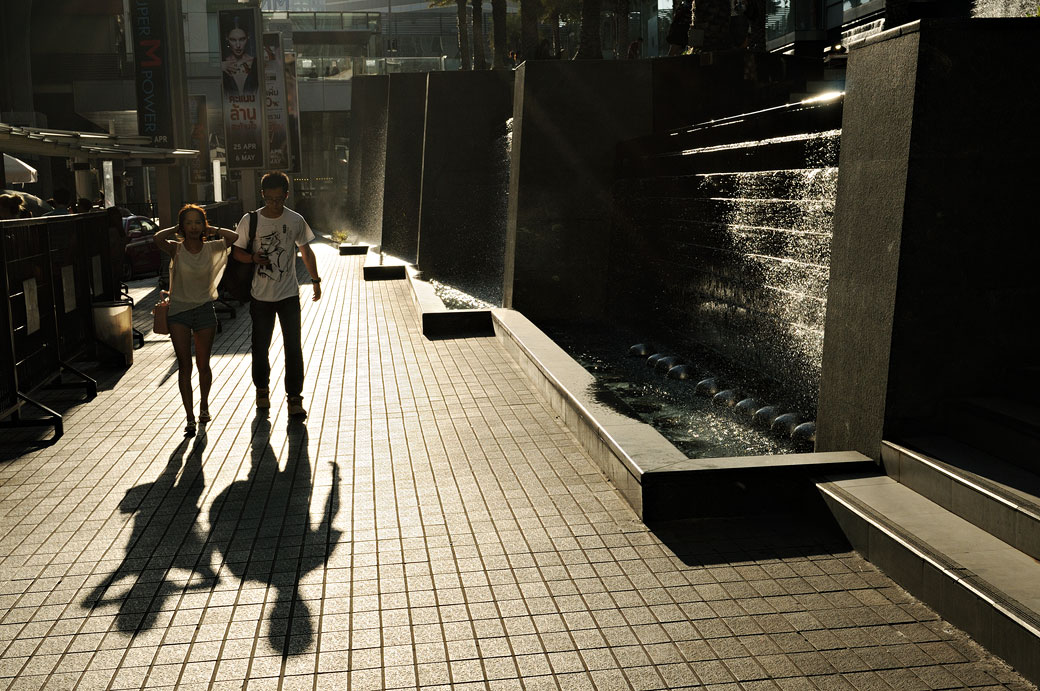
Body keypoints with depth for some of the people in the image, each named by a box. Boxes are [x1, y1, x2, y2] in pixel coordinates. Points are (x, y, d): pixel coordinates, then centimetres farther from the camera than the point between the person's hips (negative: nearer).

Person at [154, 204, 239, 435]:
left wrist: (212, 230, -3)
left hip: (204, 310, 1)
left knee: (203, 365, 10)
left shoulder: (211, 248, 0)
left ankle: (204, 405, 34)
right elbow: (157, 239, -24)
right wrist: (176, 230, -7)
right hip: (178, 312, -1)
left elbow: (234, 237, -17)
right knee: (184, 365, -2)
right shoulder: (176, 249, -3)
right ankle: (190, 417, 2)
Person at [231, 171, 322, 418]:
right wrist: (253, 258, -18)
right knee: (260, 346, 11)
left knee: (293, 347, -5)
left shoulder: (296, 220, -2)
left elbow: (305, 251, 12)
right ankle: (262, 389, 33)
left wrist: (315, 280, 15)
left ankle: (295, 397, 4)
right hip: (261, 296, 0)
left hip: (289, 295, 0)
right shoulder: (250, 220, -5)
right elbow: (236, 251, 3)